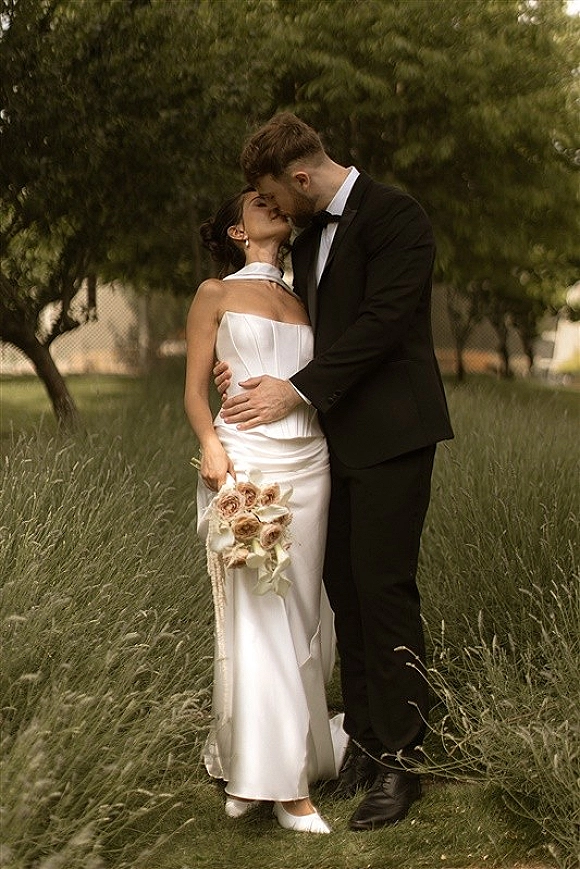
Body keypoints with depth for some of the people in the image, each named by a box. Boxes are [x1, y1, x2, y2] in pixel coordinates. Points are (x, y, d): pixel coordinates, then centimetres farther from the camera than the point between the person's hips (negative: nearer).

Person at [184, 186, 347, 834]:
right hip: (246, 458, -4)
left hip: (309, 463, 4)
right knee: (256, 613, -8)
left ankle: (294, 752, 15)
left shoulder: (301, 302, 19)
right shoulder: (216, 294, 8)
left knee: (300, 611, 4)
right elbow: (195, 390, 2)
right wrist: (211, 446, -14)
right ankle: (278, 776, -5)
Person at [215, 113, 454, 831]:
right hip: (336, 436, 8)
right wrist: (254, 368, 4)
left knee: (383, 587, -8)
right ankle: (364, 740, 17)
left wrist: (296, 390, -16)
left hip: (391, 434, -8)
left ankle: (399, 761, 0)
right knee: (344, 588, 8)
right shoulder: (310, 237, 16)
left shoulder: (395, 216, -10)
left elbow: (382, 321, -18)